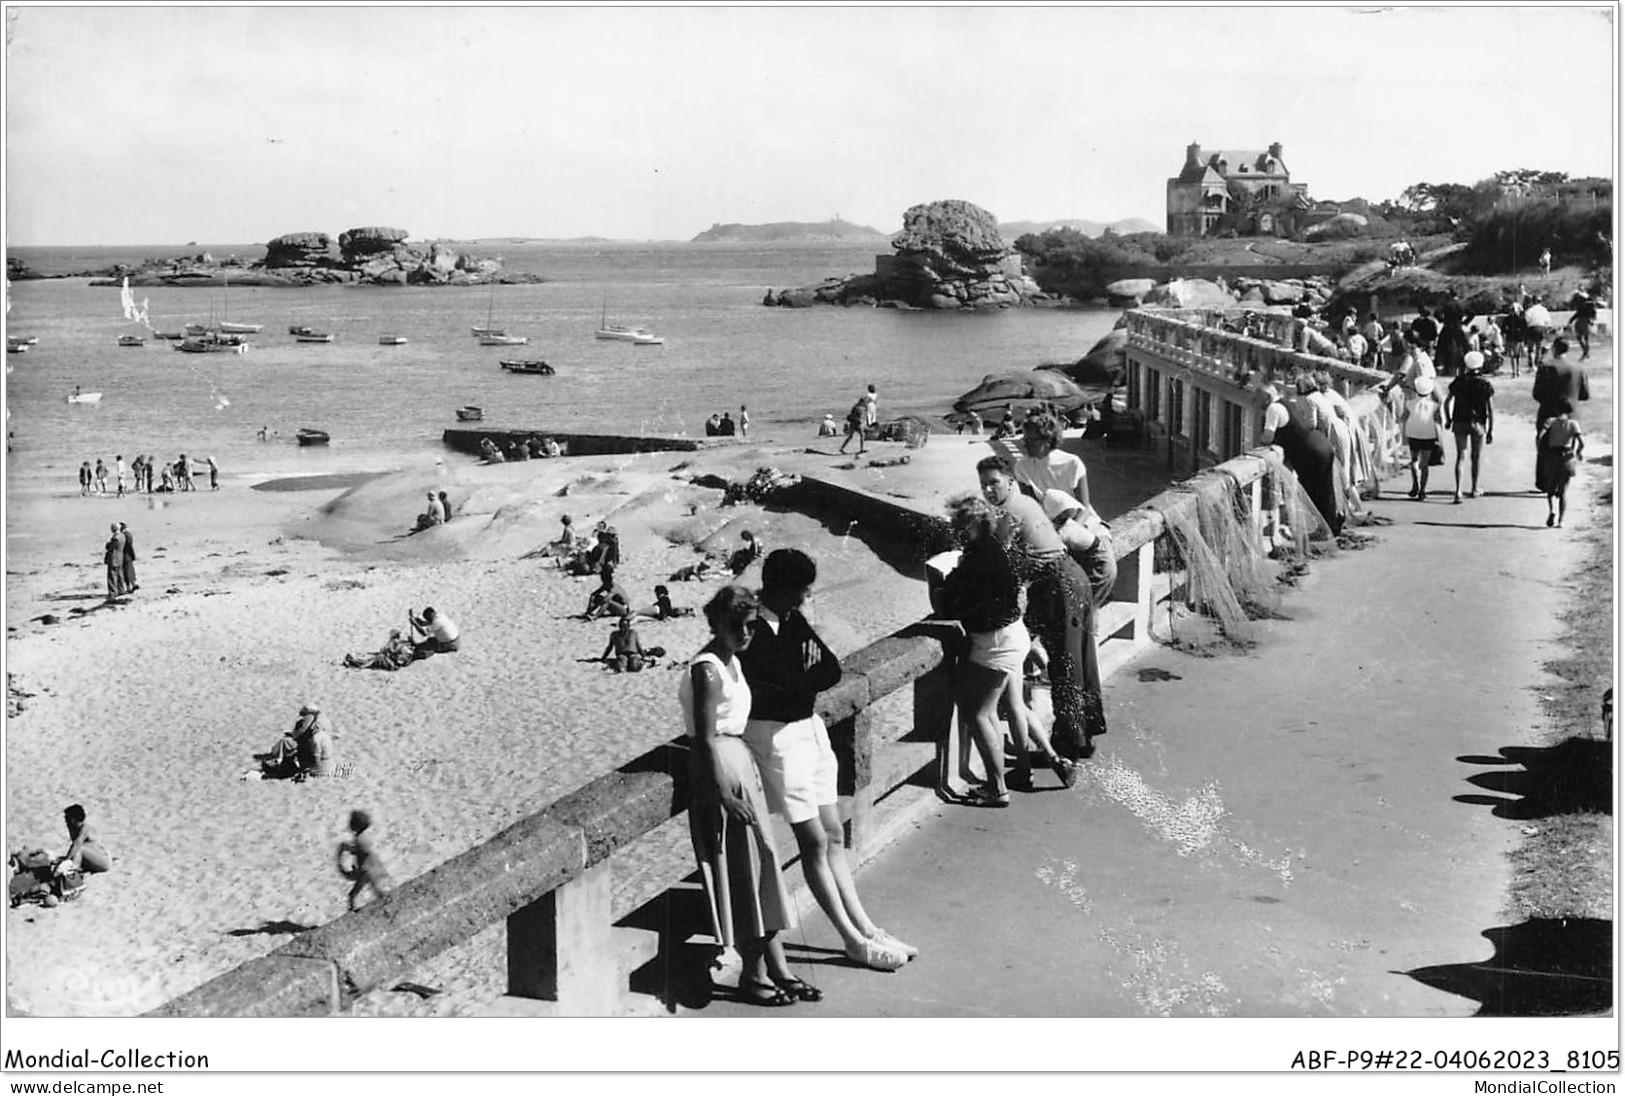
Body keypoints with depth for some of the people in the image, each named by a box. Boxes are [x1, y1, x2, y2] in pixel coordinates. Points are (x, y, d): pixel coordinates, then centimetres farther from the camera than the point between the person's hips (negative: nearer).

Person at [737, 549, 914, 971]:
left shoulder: (792, 620, 7)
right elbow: (797, 685, -23)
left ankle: (864, 927, 19)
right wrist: (811, 678, -7)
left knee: (833, 836, 12)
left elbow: (831, 670, 1)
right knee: (815, 841, -1)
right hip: (778, 735, -8)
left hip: (808, 727, 8)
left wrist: (805, 679, -14)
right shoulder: (753, 631, -19)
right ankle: (854, 938, 6)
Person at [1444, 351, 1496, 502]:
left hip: (1460, 422, 1)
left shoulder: (1459, 381, 1)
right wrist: (1491, 430, -2)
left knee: (1460, 456, 1)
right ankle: (1474, 490, 24)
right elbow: (1491, 409, -5)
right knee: (1476, 457, 13)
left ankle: (1458, 491, -11)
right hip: (1478, 424, -1)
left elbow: (1447, 402, 2)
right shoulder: (1485, 384, -3)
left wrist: (1448, 420, 16)